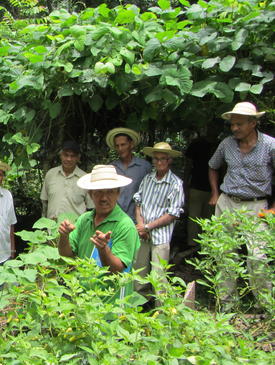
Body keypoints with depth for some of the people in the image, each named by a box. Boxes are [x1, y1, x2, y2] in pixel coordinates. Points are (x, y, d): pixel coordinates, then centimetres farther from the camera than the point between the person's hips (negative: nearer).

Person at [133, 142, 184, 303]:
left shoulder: (176, 183, -7)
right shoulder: (147, 178, 8)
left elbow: (172, 214, -9)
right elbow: (138, 202, 11)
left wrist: (148, 227, -9)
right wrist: (140, 223, -6)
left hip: (160, 236, -5)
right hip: (142, 234, 5)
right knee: (139, 273, 12)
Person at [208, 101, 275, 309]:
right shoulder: (227, 144, 5)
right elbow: (213, 167, 23)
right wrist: (215, 194, 14)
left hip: (255, 206, -4)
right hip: (226, 203, 4)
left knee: (257, 256, -12)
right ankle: (227, 298, 22)